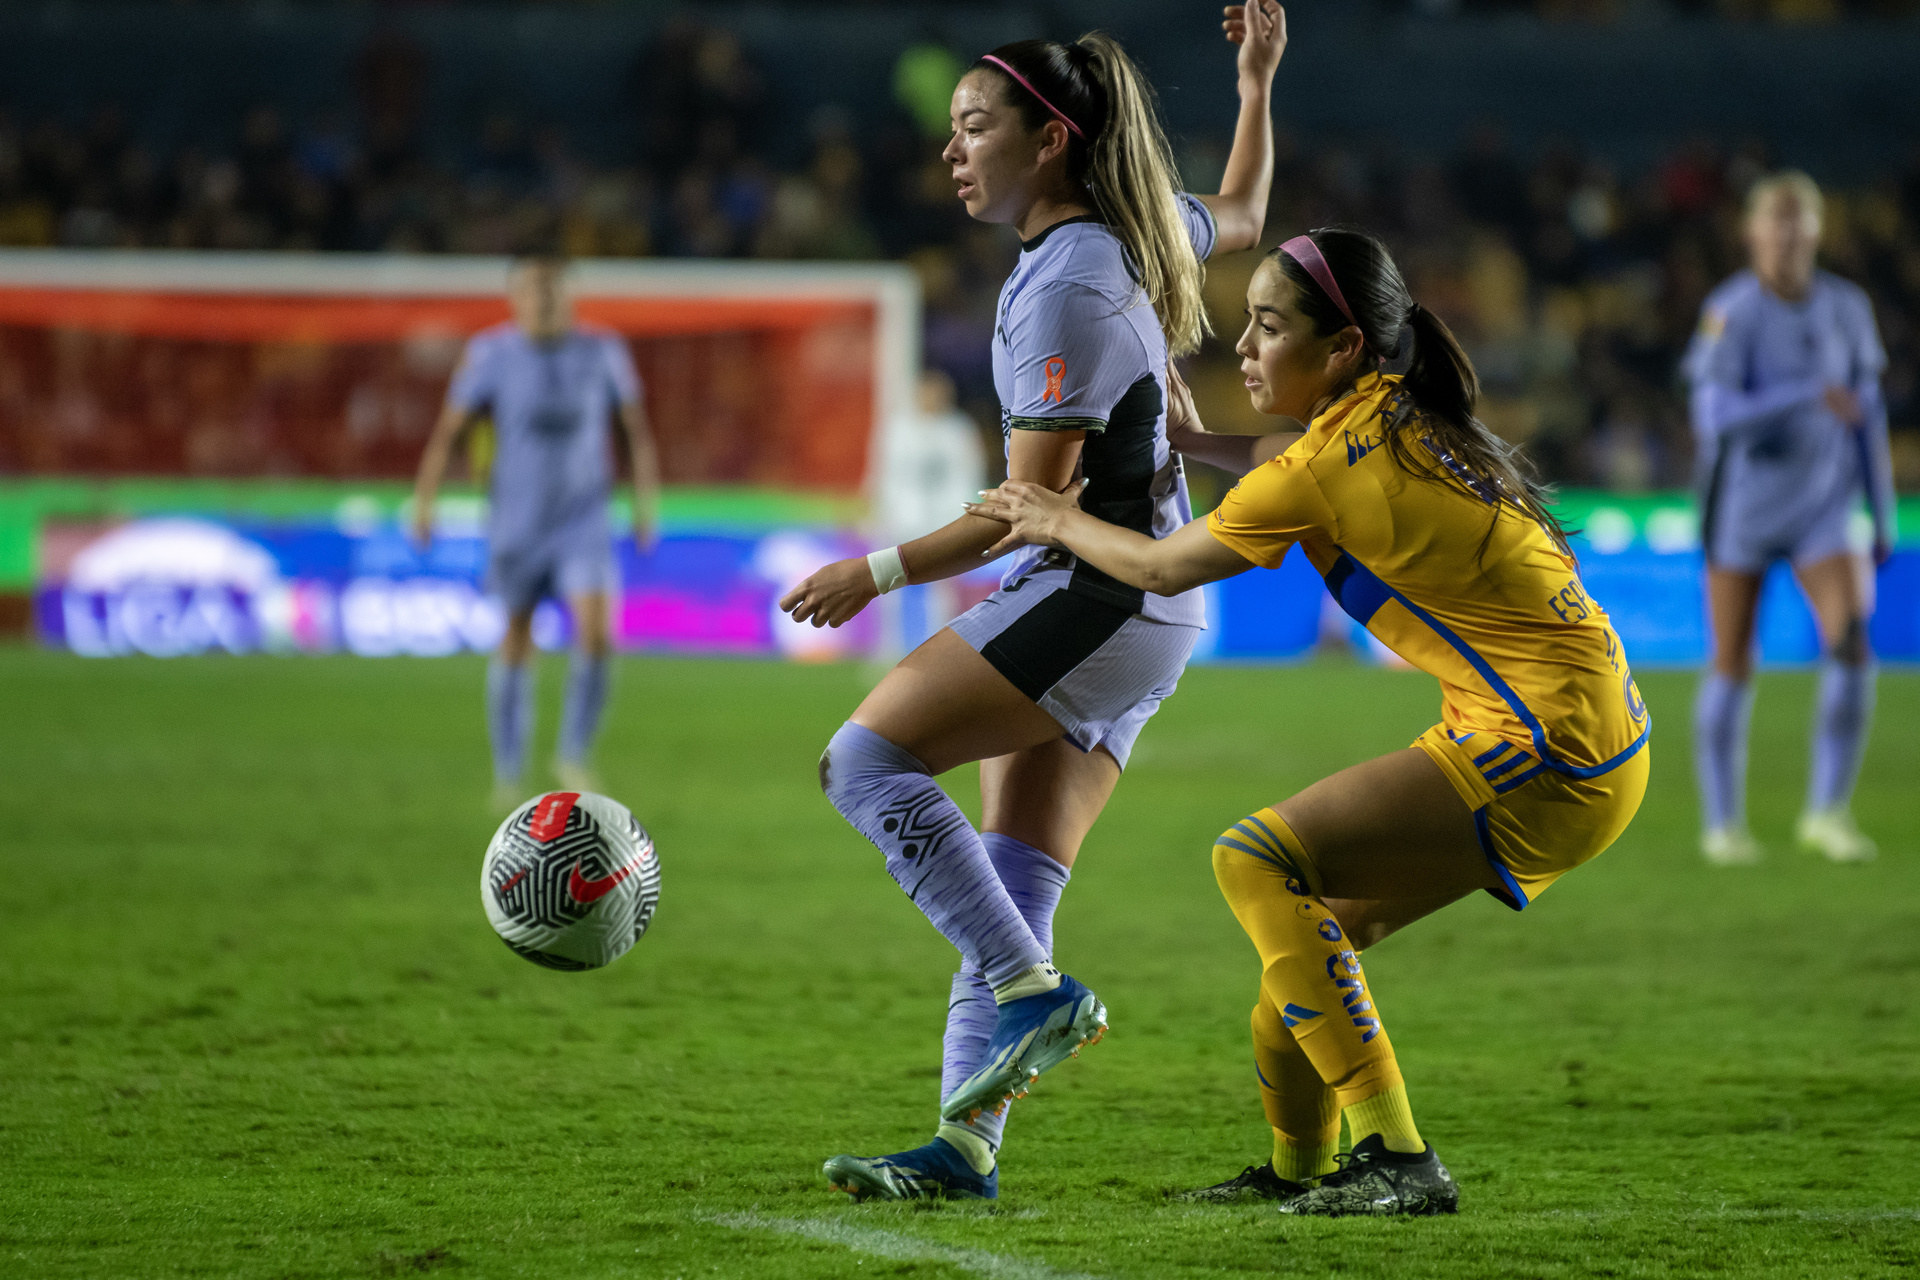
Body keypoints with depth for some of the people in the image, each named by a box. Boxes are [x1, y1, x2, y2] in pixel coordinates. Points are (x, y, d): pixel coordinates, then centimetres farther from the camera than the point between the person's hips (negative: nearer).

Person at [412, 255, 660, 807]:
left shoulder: (602, 352, -5)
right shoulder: (492, 353, -8)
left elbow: (636, 428, 8)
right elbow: (448, 430, -1)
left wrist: (646, 503, 5)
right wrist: (424, 501, -6)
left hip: (584, 524, 0)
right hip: (516, 526, 0)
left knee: (596, 632, -17)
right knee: (517, 641, 8)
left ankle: (573, 756, 1)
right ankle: (507, 772, 25)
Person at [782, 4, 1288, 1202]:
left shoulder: (1065, 285, -16)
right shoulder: (1139, 235, 11)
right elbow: (1241, 215, 36)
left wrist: (875, 574, -16)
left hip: (1098, 595, -10)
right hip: (1146, 612, 10)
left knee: (869, 757, -17)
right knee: (1008, 894, 6)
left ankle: (1036, 991, -19)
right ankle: (968, 1146, 4)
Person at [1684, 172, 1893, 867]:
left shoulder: (1846, 308, 1)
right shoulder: (1731, 312, -14)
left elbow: (1867, 412, 10)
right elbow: (1714, 416, -23)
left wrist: (1883, 514, 9)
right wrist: (1811, 396, -30)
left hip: (1823, 504, 3)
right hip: (1742, 507, -3)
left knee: (1851, 642, -15)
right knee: (1733, 664, 3)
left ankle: (1827, 812, -4)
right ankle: (1722, 823, 17)